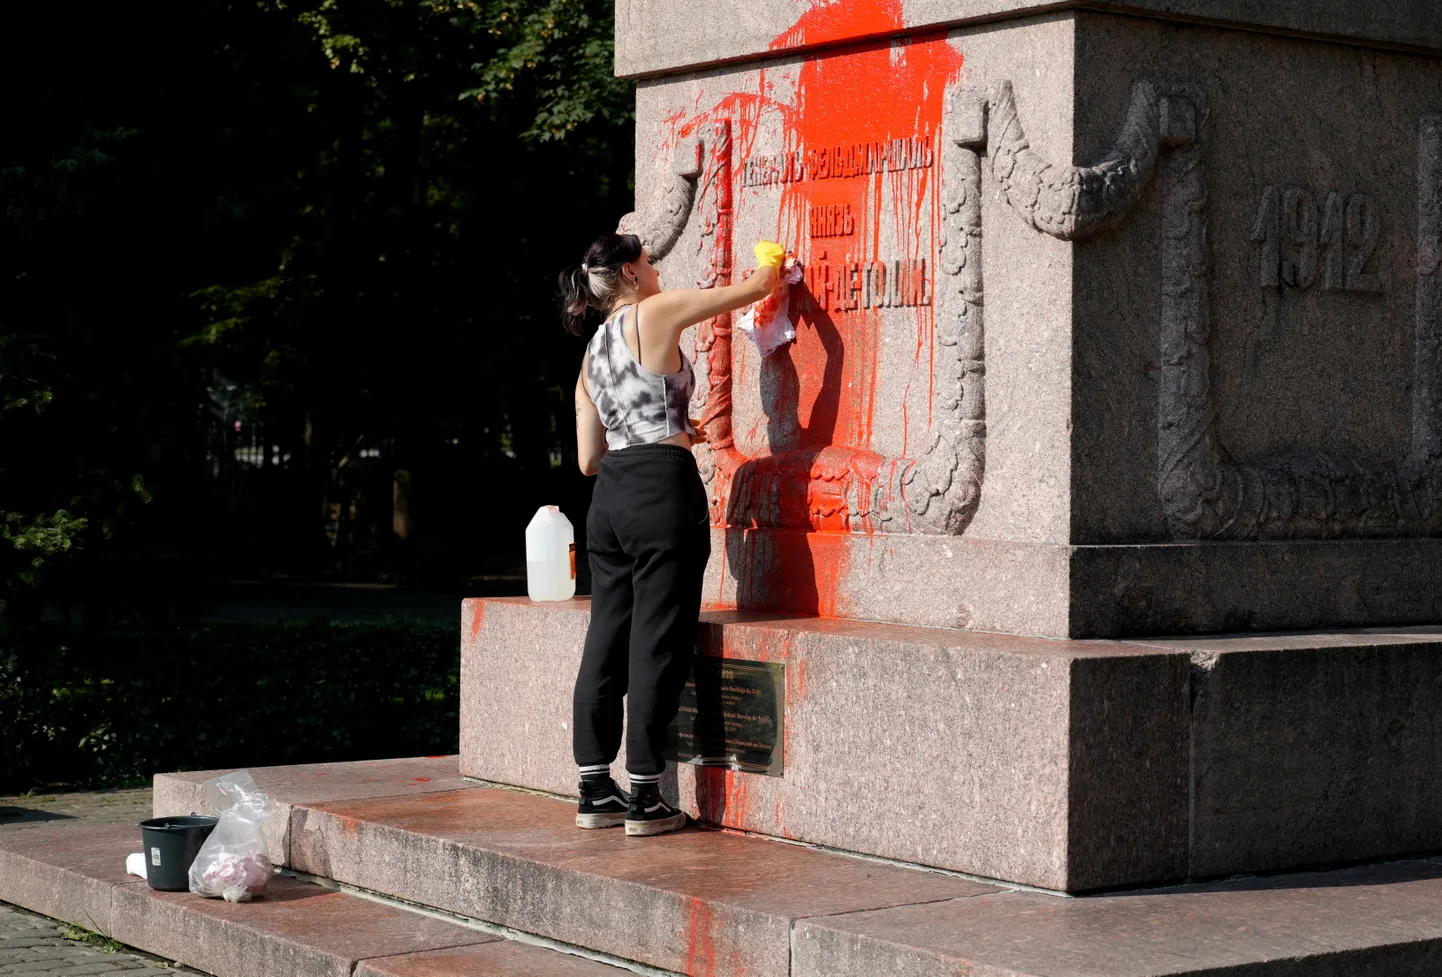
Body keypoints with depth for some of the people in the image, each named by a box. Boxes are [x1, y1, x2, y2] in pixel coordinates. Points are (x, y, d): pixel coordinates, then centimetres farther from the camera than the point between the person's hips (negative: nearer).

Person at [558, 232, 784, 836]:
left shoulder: (592, 355, 19)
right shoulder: (655, 314, -2)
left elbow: (588, 459, 18)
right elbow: (753, 289, 4)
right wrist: (770, 266, 27)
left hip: (609, 495, 7)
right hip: (663, 490, -7)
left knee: (606, 643, 9)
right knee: (657, 644, -4)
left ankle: (595, 792, 13)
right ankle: (645, 800, -2)